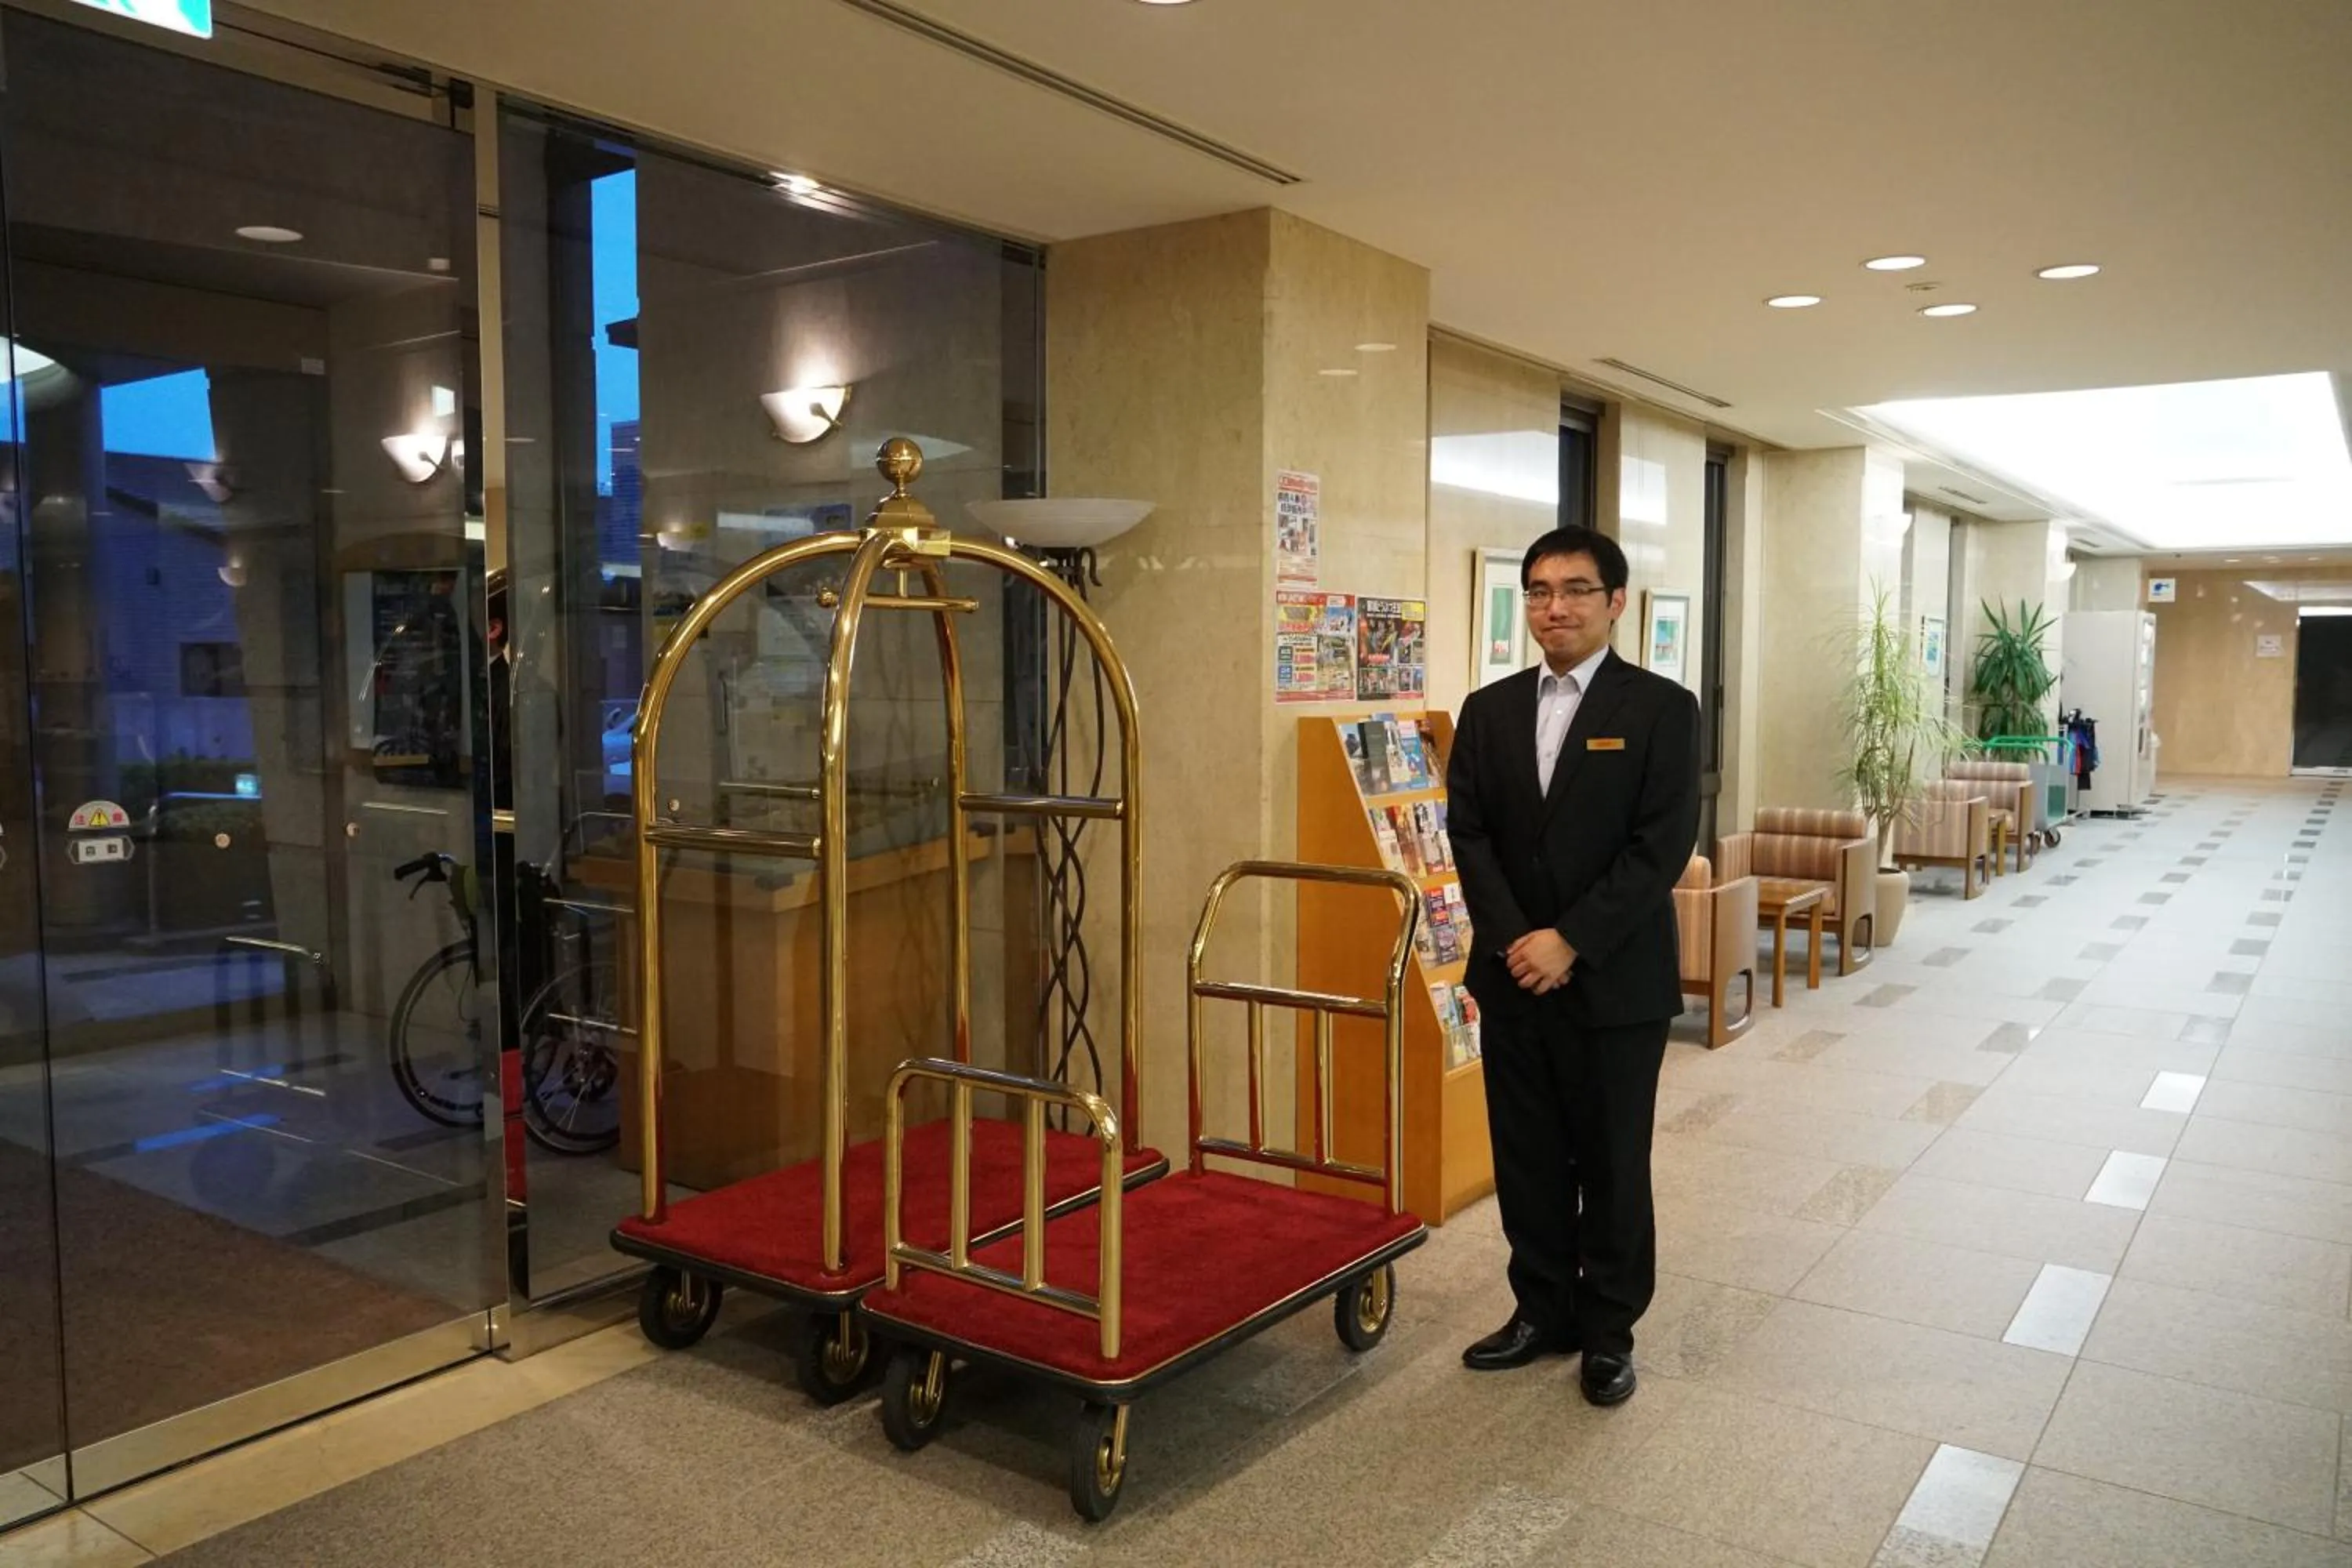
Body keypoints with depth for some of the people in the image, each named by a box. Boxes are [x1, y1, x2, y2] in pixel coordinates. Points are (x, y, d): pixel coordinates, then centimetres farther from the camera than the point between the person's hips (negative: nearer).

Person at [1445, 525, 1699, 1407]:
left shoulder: (1662, 709, -5)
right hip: (1512, 974, 4)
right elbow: (1468, 832, 3)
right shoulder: (1489, 709, 8)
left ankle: (1609, 1330, 25)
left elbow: (1662, 846, -12)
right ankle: (1542, 1310, 29)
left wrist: (1570, 940, -17)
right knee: (1526, 1158, 12)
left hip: (1617, 979, -4)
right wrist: (1513, 940, -10)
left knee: (1613, 1162, 9)